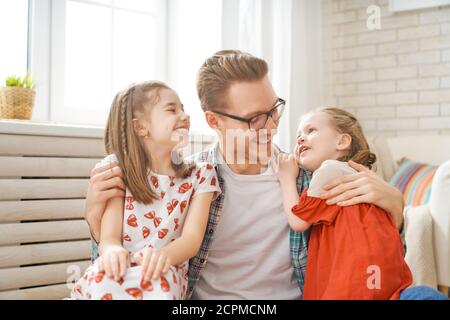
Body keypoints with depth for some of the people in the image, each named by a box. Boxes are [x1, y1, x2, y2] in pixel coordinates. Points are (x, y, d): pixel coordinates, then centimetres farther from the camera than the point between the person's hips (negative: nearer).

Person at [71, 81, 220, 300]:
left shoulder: (200, 175, 7)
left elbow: (192, 238, -6)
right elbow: (109, 235, -6)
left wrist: (163, 254, -31)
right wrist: (112, 250, -32)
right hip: (120, 273, 1)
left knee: (157, 283, -37)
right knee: (104, 280, -36)